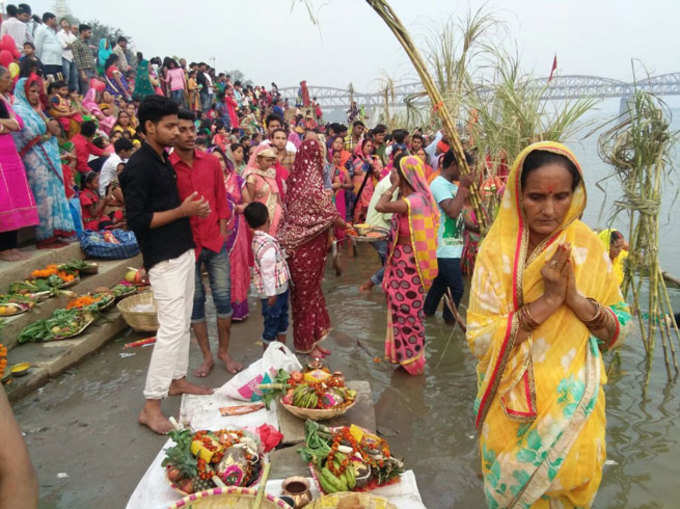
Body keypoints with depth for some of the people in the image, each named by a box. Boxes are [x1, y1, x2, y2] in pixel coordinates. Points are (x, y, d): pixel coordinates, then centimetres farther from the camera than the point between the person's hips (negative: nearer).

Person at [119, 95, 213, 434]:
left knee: (183, 322, 16)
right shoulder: (138, 167, -16)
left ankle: (177, 379, 31)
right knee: (171, 328, -8)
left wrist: (193, 210, 5)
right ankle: (151, 406, 1)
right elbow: (136, 220, -20)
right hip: (164, 259, -9)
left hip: (183, 251, 9)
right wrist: (181, 211, -19)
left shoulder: (163, 160, 12)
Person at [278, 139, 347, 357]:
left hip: (296, 245, 7)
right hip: (310, 247, -7)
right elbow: (330, 216, -11)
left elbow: (291, 212, 7)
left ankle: (308, 339, 31)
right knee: (309, 292, 8)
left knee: (302, 291, 17)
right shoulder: (314, 186, -21)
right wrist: (347, 225, 8)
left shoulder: (295, 181, 0)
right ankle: (307, 342, 24)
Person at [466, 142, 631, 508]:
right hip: (513, 410, -2)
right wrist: (547, 301, -28)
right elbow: (479, 339, -20)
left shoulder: (588, 247, -7)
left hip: (574, 406, 2)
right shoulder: (497, 250, -16)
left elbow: (618, 332, -3)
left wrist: (576, 299, -23)